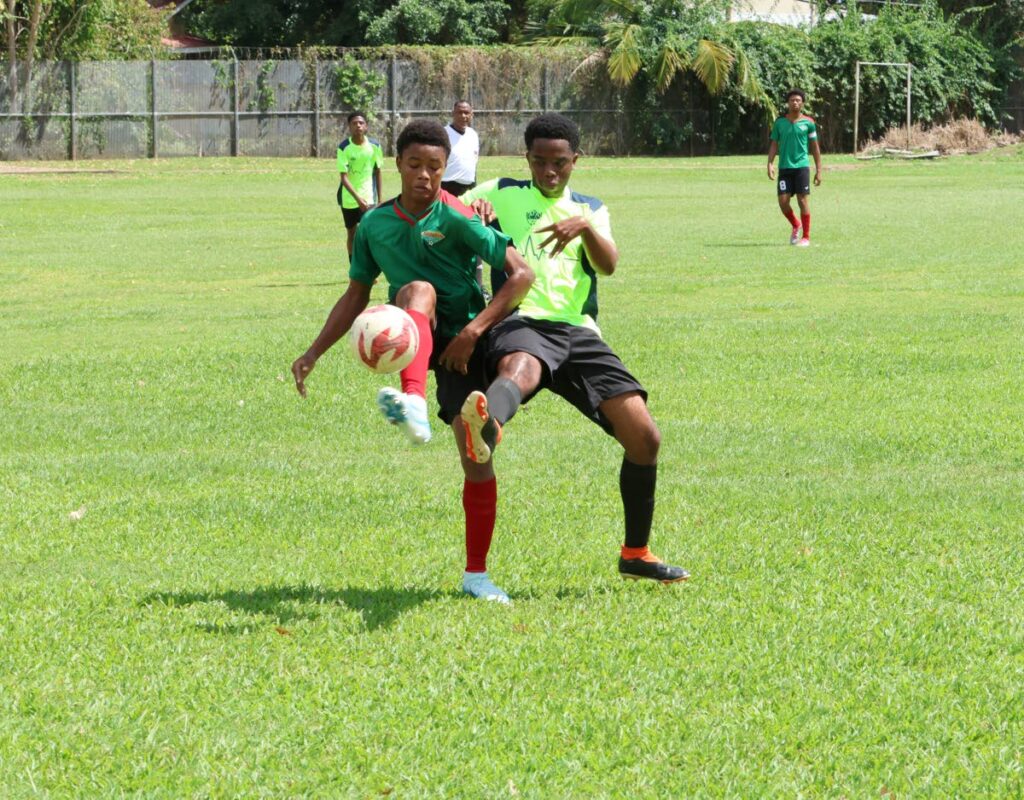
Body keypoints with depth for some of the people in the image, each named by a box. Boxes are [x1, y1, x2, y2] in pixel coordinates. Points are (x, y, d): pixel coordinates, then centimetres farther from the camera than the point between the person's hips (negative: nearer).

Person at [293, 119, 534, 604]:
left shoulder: (456, 219, -9)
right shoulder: (375, 226, 5)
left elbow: (521, 275, -12)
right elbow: (356, 296, 17)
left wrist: (474, 331, -20)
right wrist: (313, 354, 11)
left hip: (465, 344, -1)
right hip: (413, 342, 1)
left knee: (476, 457, -8)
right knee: (418, 289, -34)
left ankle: (475, 575, 9)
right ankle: (414, 406, -62)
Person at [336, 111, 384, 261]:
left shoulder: (374, 146, -5)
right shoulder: (344, 148, -12)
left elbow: (378, 173, 6)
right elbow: (344, 177, -17)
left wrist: (380, 200, 6)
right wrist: (358, 198, -29)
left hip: (368, 198, 0)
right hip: (349, 198, 0)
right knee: (351, 234, 12)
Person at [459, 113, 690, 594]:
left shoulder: (590, 208, 23)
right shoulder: (503, 194, 17)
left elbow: (609, 264, 4)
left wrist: (586, 225, -17)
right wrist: (472, 207, -15)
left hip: (578, 332, 4)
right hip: (522, 323, -4)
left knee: (644, 436, -4)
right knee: (520, 368, -42)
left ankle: (635, 554, 16)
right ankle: (484, 429, -81)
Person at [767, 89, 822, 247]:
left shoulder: (808, 123, 2)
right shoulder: (780, 122, 7)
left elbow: (815, 147, 6)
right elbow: (774, 145, 9)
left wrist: (819, 170, 3)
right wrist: (770, 164, -5)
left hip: (801, 166, -2)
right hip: (784, 167, 2)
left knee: (803, 199, -6)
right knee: (783, 201, -4)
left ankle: (806, 237, 2)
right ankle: (795, 226, 24)